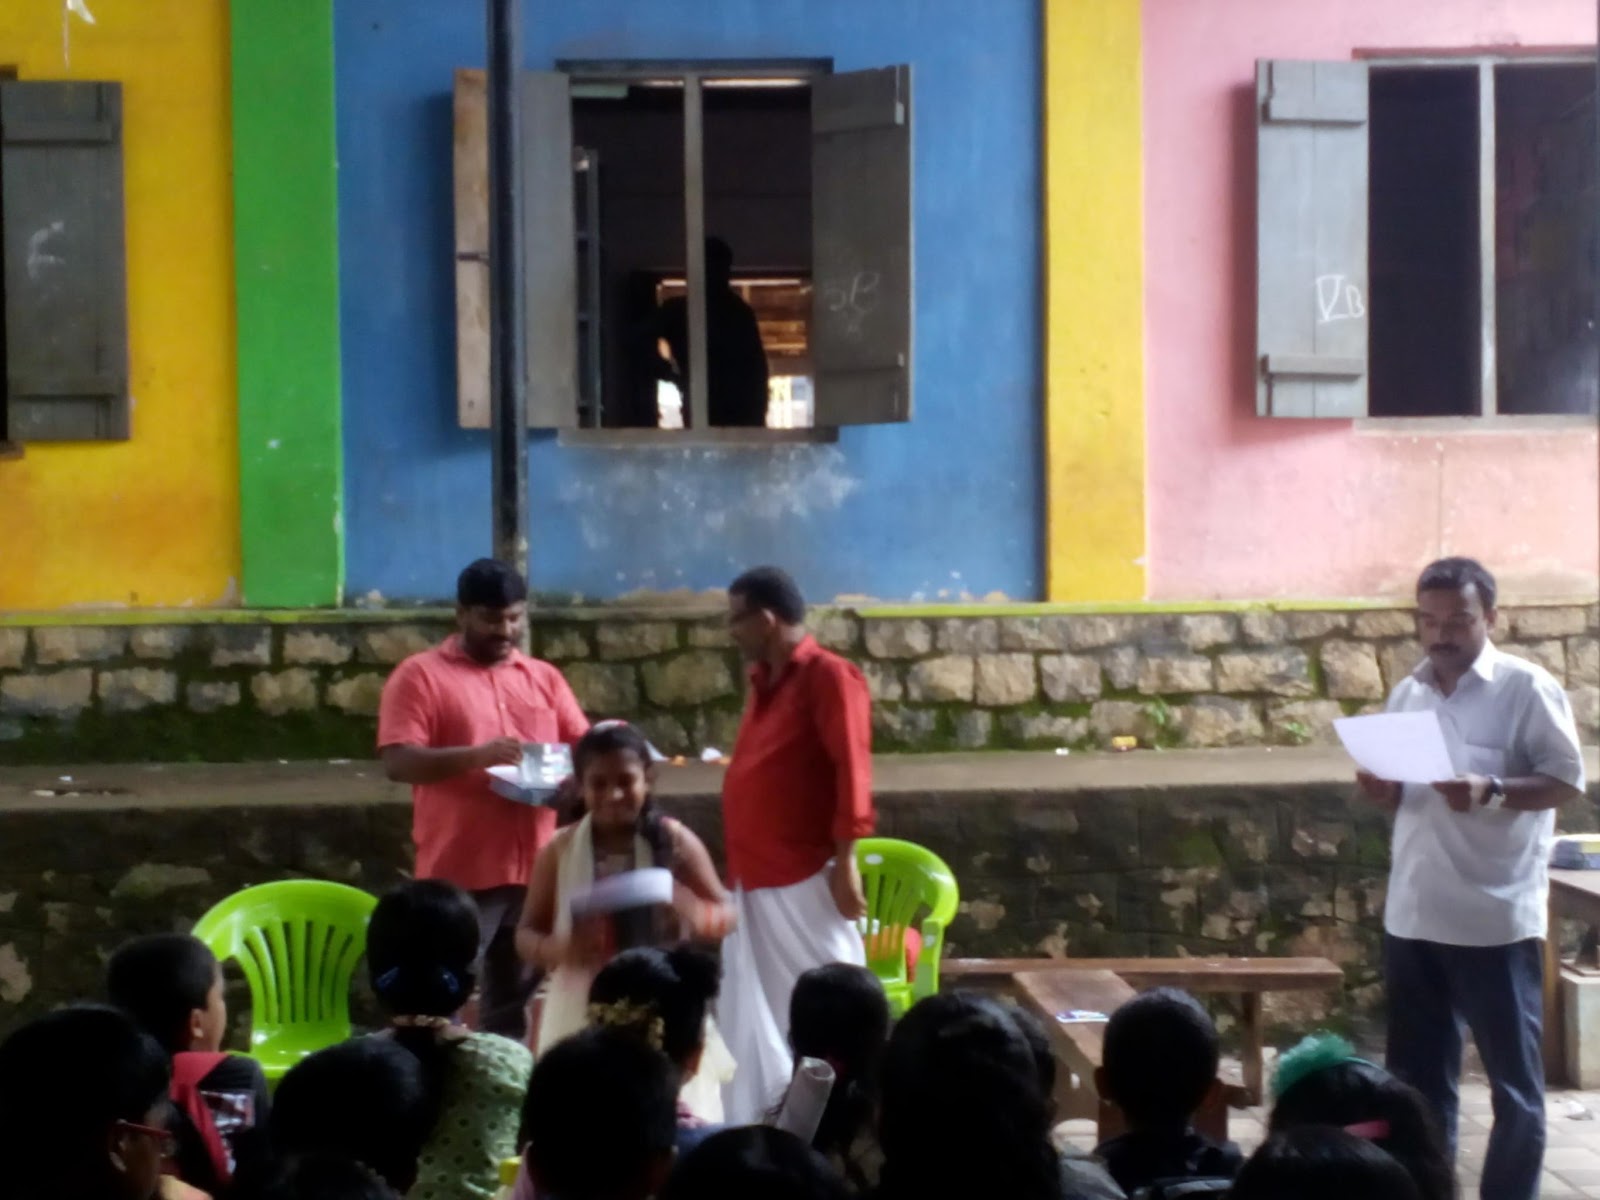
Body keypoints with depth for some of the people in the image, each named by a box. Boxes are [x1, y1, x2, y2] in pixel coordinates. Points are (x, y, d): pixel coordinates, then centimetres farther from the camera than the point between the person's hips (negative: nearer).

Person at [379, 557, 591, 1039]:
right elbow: (398, 761, -12)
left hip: (532, 868, 5)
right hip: (459, 872, -5)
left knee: (512, 1004, 13)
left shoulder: (544, 677, 14)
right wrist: (476, 755, -24)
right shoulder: (420, 675, -2)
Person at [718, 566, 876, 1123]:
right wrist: (737, 866, 13)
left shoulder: (828, 676, -9)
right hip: (754, 880, 8)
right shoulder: (763, 680, 15)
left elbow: (851, 772, -15)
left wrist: (844, 861, -18)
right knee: (752, 1019, 11)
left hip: (805, 879, -8)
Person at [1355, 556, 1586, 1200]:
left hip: (1496, 918, -6)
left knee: (1513, 1077, 4)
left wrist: (1492, 791, -24)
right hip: (1413, 914, 6)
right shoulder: (1407, 693, 11)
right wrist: (1382, 790, -5)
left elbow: (1567, 779, -9)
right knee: (1416, 1073, 12)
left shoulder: (1528, 688, -7)